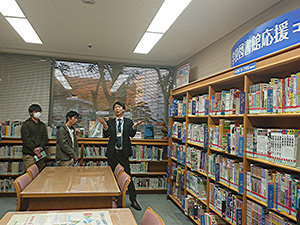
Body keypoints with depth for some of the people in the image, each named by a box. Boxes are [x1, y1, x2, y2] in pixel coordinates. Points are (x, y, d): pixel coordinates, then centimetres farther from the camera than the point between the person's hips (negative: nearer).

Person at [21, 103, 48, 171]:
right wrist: (34, 150, -15)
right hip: (29, 155, -5)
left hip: (41, 154, 5)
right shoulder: (26, 124, 0)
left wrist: (40, 147, -8)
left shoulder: (42, 125, 17)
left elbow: (45, 138, 9)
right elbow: (26, 139, -9)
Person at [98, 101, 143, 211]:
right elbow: (106, 135, -4)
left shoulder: (129, 121, 5)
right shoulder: (110, 122, 6)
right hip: (112, 153, 2)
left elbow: (132, 134, -6)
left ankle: (133, 200, 7)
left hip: (123, 153, -2)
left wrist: (134, 127, -25)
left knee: (128, 175, -2)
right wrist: (105, 126, -21)